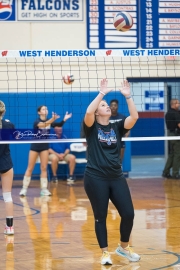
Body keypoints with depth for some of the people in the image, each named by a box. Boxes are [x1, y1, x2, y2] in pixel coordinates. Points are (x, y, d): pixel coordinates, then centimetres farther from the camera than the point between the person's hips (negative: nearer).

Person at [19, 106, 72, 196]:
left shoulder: (49, 121, 0)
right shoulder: (36, 121, -16)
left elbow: (59, 125, -11)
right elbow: (43, 124, -37)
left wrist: (64, 119, -31)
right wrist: (52, 119, -53)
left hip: (44, 146, 4)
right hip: (35, 146, -4)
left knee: (44, 168, 2)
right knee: (30, 168, 1)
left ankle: (44, 189, 5)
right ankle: (24, 188, 8)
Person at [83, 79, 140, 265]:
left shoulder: (117, 127, 8)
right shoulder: (91, 127, -2)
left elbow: (134, 117, -7)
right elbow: (88, 112, -23)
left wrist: (128, 96, -13)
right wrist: (102, 93, -19)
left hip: (116, 177, 4)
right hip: (95, 178, -4)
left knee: (128, 214, 0)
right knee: (100, 217, 3)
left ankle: (124, 247, 22)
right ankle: (105, 253, 16)